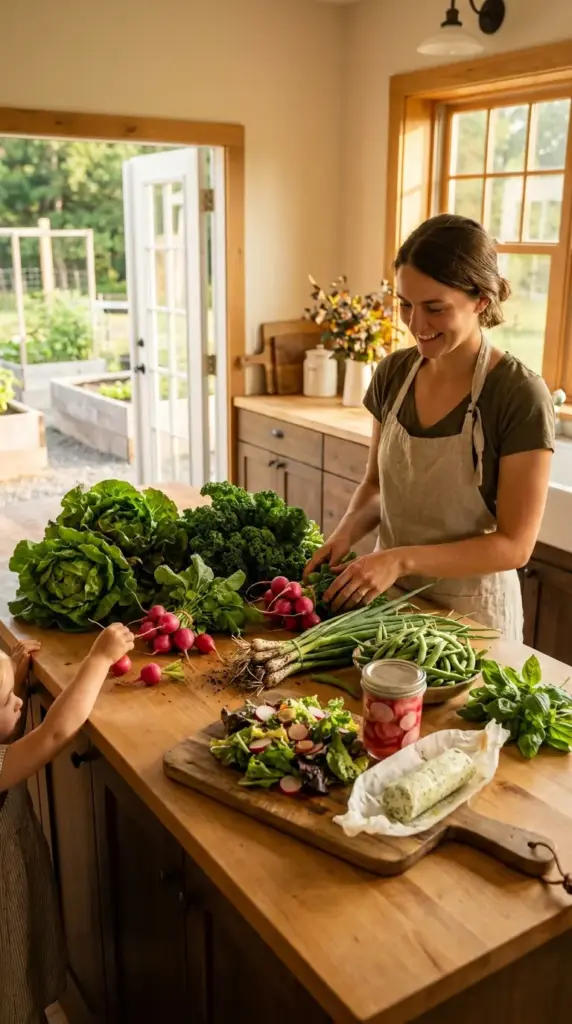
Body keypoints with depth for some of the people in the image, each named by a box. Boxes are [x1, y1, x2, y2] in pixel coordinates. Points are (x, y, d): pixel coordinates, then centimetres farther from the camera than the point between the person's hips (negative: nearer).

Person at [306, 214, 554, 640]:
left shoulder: (519, 395, -19)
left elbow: (514, 545, -18)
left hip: (470, 611, -5)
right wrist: (348, 531, -12)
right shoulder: (394, 373, -4)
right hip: (389, 595, 5)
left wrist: (402, 559, -27)